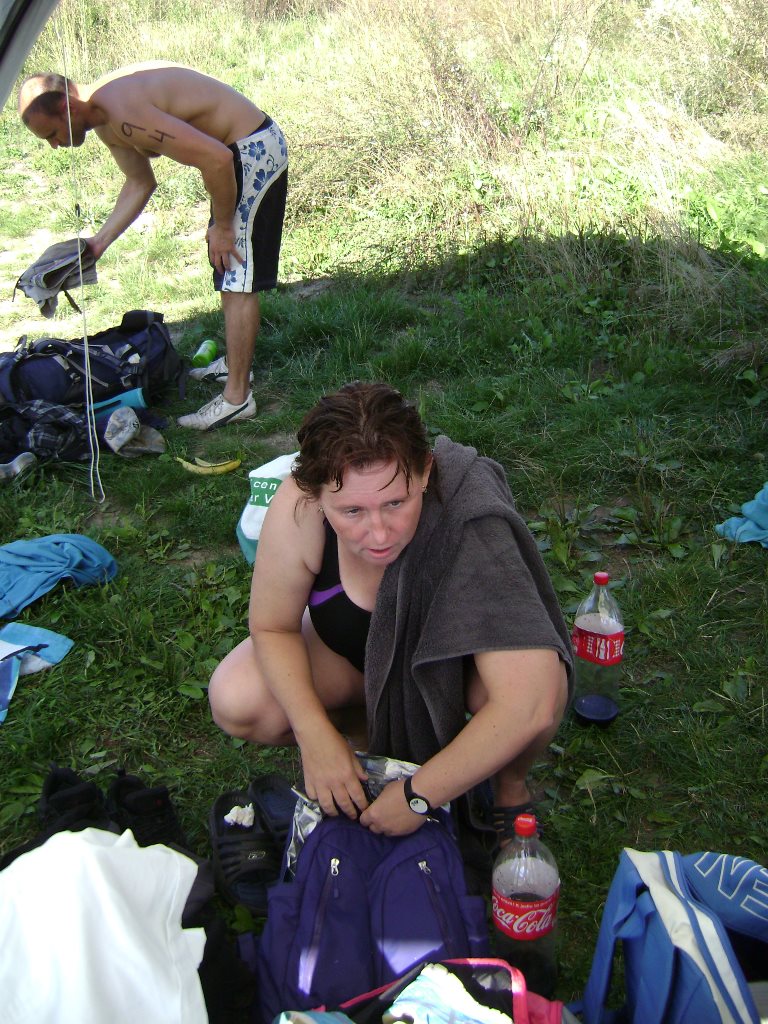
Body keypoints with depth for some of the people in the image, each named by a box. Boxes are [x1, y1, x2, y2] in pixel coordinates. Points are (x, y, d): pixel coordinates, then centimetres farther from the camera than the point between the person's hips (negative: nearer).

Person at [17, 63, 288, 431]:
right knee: (225, 267, 21)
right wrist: (100, 242, 13)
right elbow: (140, 184, 19)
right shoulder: (104, 118, 4)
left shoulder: (123, 112, -28)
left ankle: (237, 398, -3)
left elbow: (216, 159, -31)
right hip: (235, 150, 10)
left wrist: (222, 226, -18)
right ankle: (234, 364, 36)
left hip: (255, 150, -10)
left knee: (237, 279, -9)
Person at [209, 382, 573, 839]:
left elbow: (531, 706, -44)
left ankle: (510, 785, 1)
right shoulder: (296, 511, -33)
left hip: (456, 653, -2)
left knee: (541, 684, -35)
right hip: (351, 649, 3)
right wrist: (316, 735, -26)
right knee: (235, 702, -21)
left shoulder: (470, 529, -41)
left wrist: (417, 797, -35)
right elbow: (273, 627, -14)